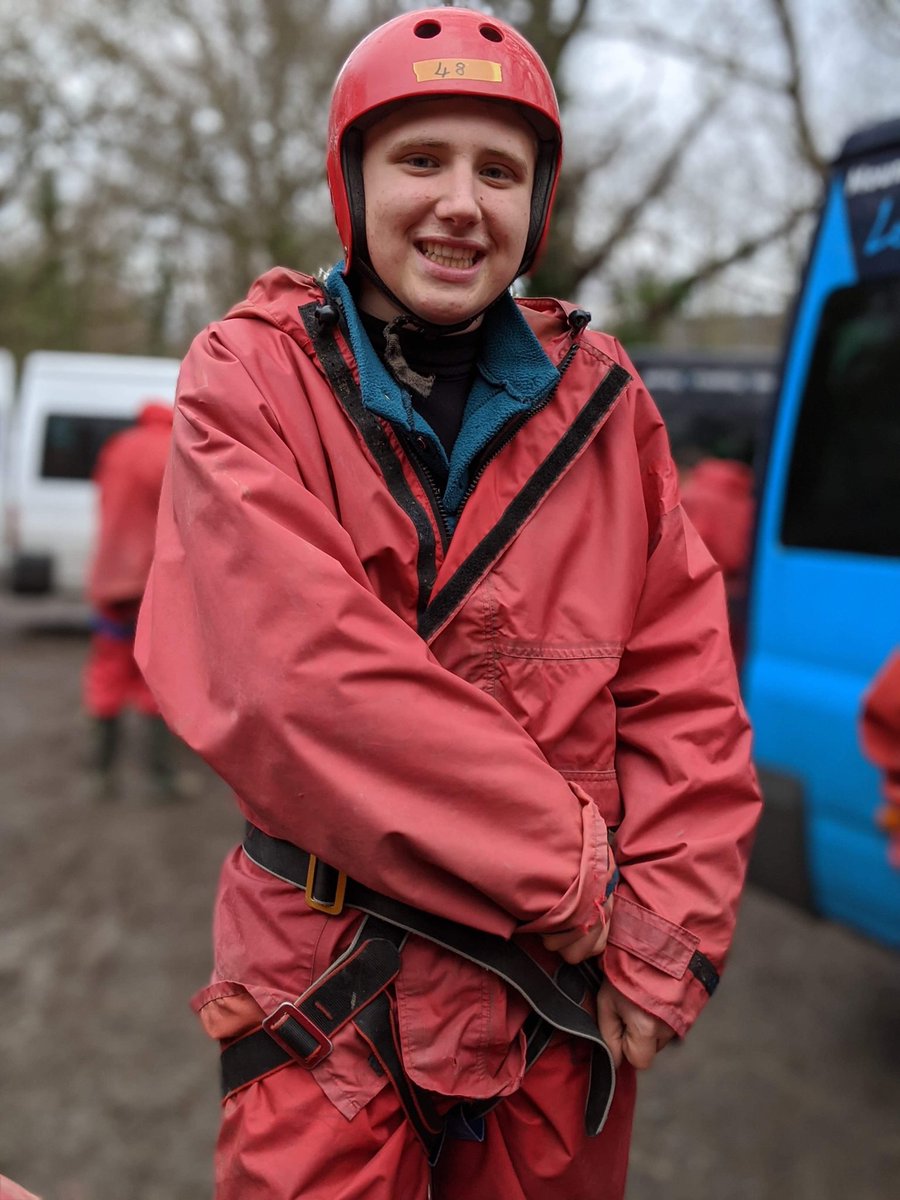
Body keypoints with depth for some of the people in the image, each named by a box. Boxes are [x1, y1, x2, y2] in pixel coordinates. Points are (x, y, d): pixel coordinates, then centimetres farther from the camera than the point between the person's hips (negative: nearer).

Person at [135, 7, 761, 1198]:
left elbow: (688, 690, 0)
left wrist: (666, 936, -8)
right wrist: (565, 868, -17)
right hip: (329, 999, -2)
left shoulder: (598, 398, 2)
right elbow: (300, 675, -20)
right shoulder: (251, 383, -7)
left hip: (567, 988, 3)